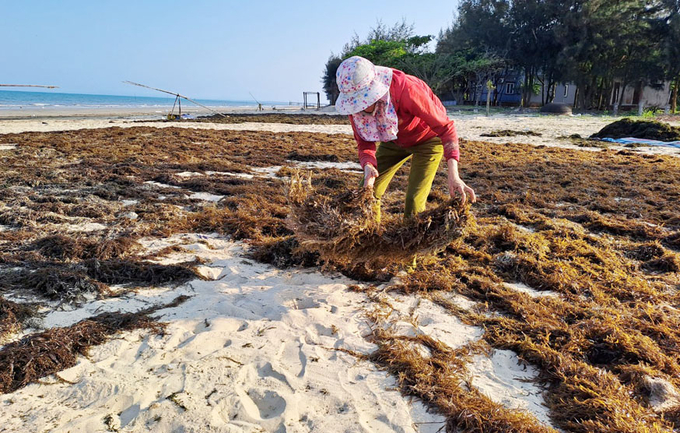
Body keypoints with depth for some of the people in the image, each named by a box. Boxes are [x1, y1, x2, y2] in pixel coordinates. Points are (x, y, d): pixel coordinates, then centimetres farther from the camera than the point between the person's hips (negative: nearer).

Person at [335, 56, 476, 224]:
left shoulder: (405, 89, -37)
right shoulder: (354, 103, -22)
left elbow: (445, 127, -34)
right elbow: (364, 141, -13)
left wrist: (454, 176, -44)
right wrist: (368, 166, -36)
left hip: (428, 138, -5)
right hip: (394, 140, 5)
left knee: (414, 200, -17)